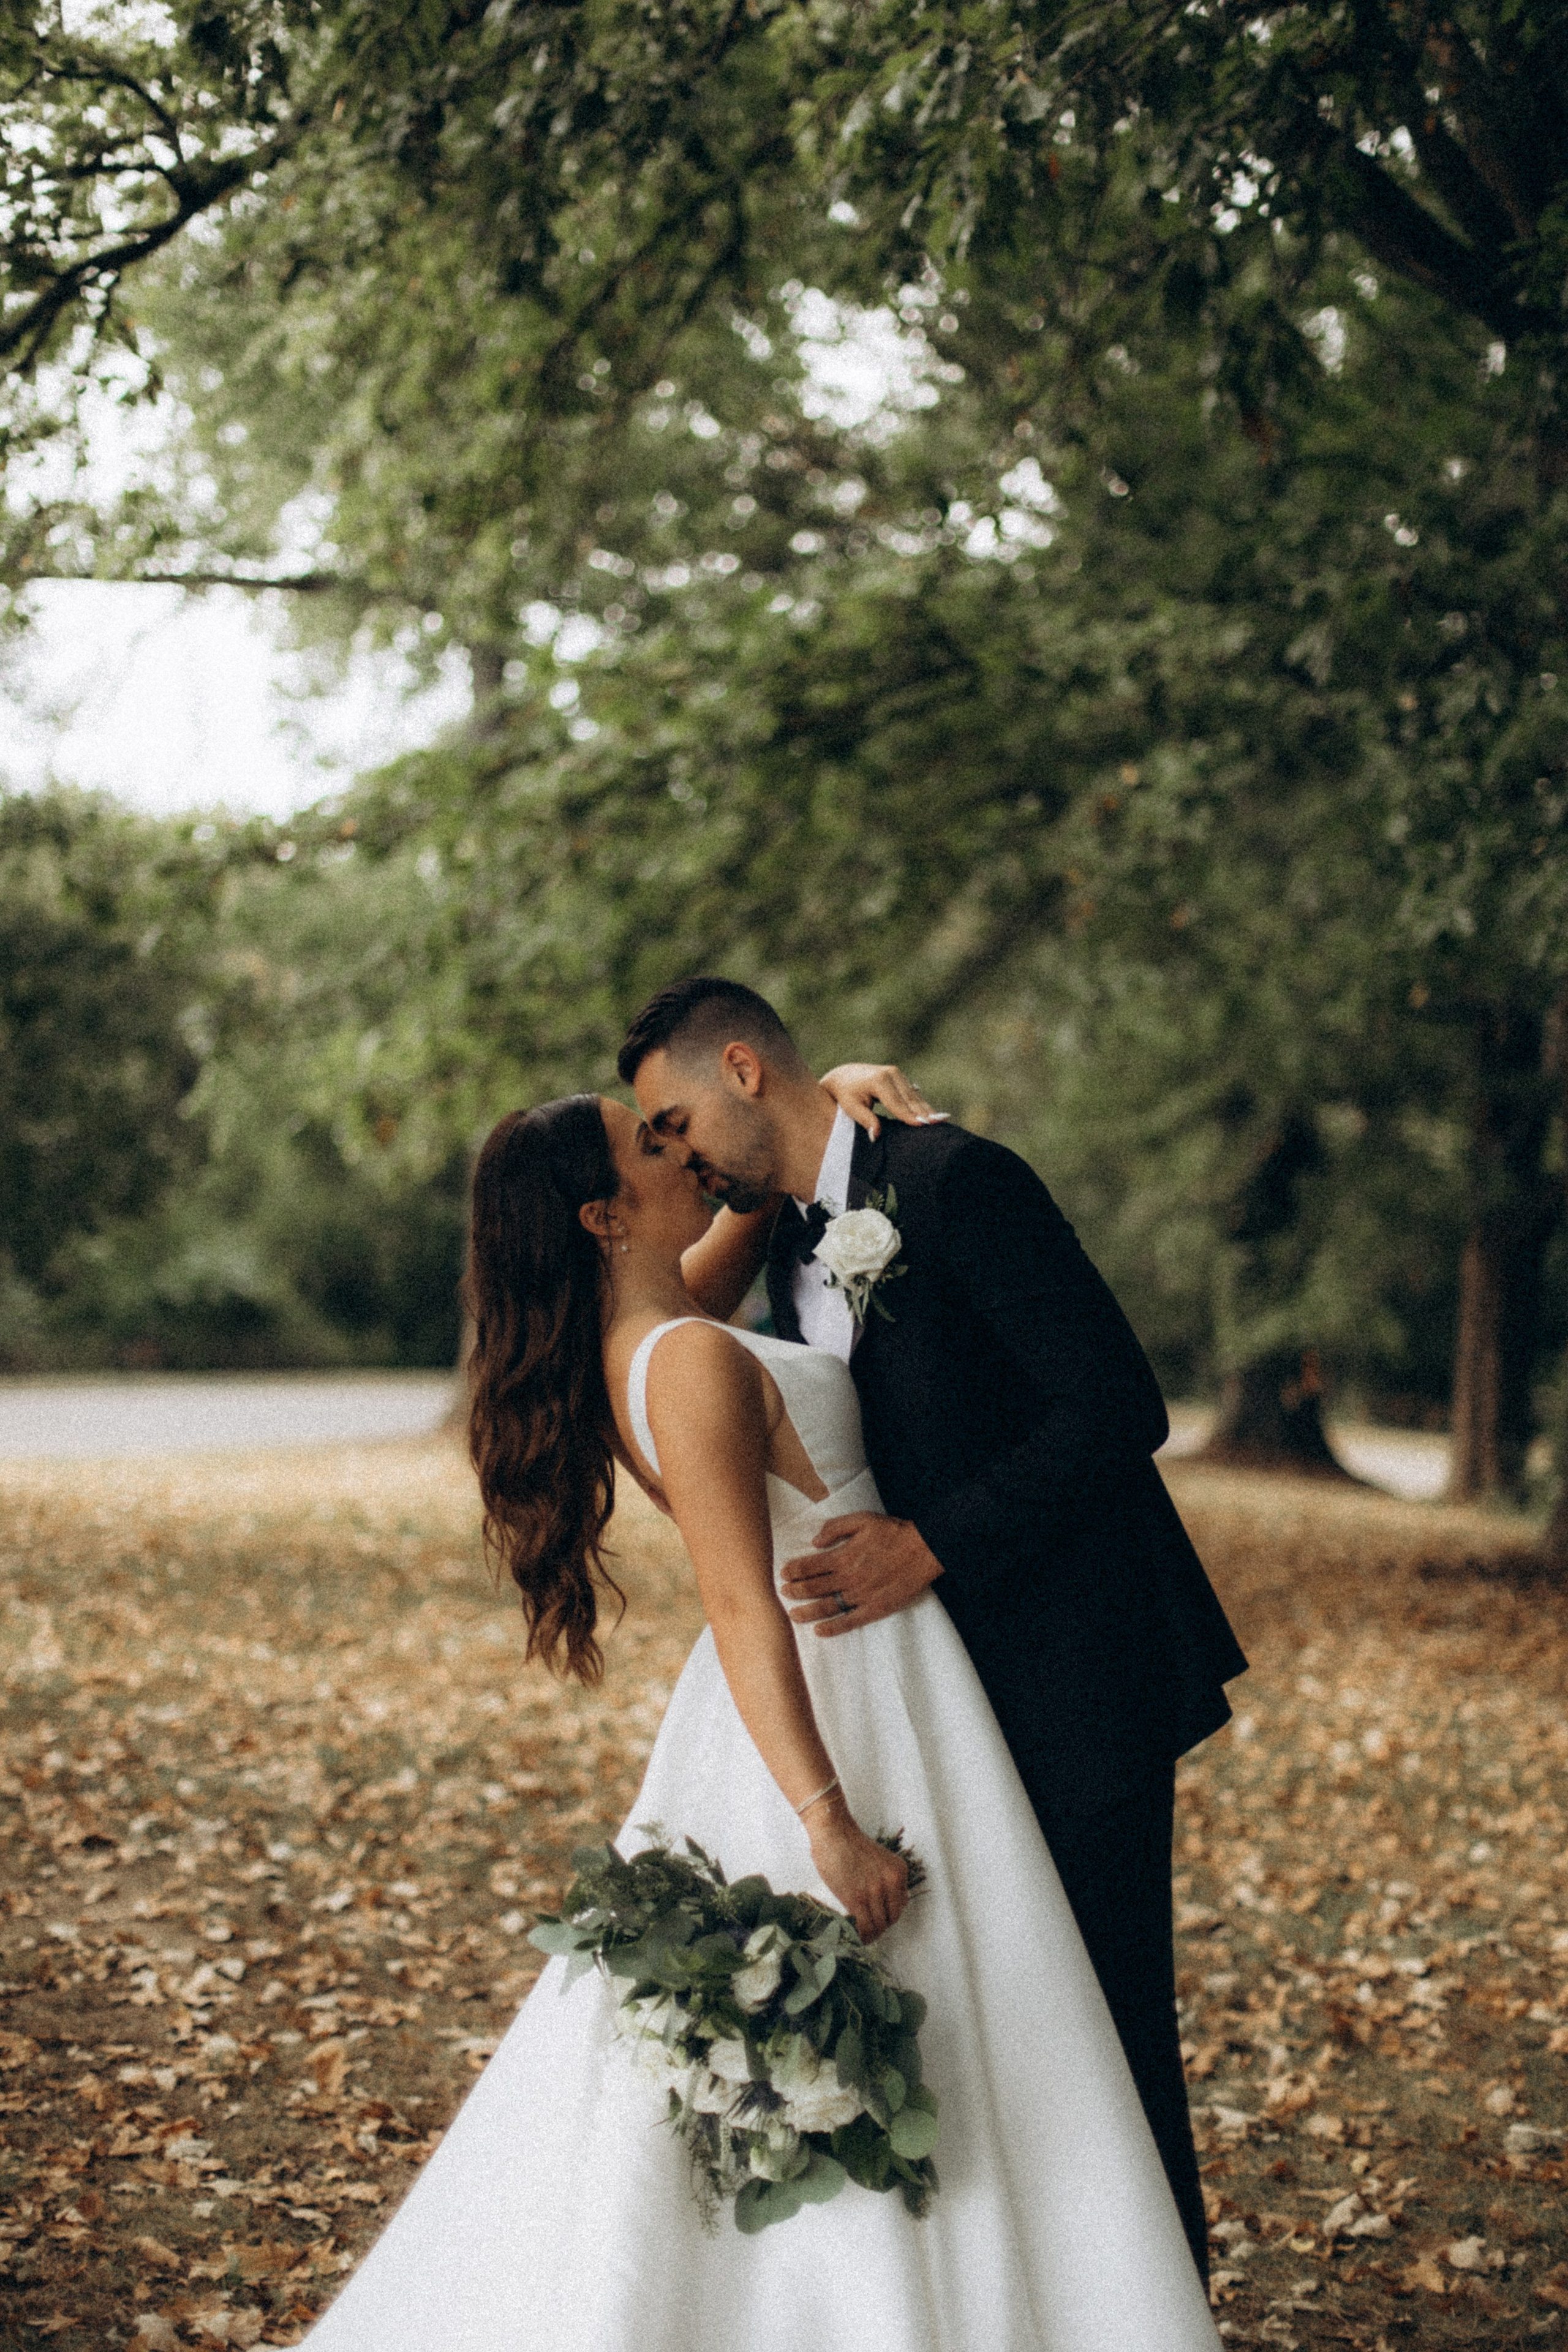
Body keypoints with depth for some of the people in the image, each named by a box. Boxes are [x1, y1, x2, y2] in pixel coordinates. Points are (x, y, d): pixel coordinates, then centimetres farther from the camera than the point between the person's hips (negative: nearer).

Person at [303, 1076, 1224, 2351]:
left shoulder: (631, 1342, 7)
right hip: (840, 1704, -10)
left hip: (807, 1682, 10)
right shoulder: (697, 1360, -20)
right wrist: (832, 1822, -28)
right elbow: (742, 1607, -25)